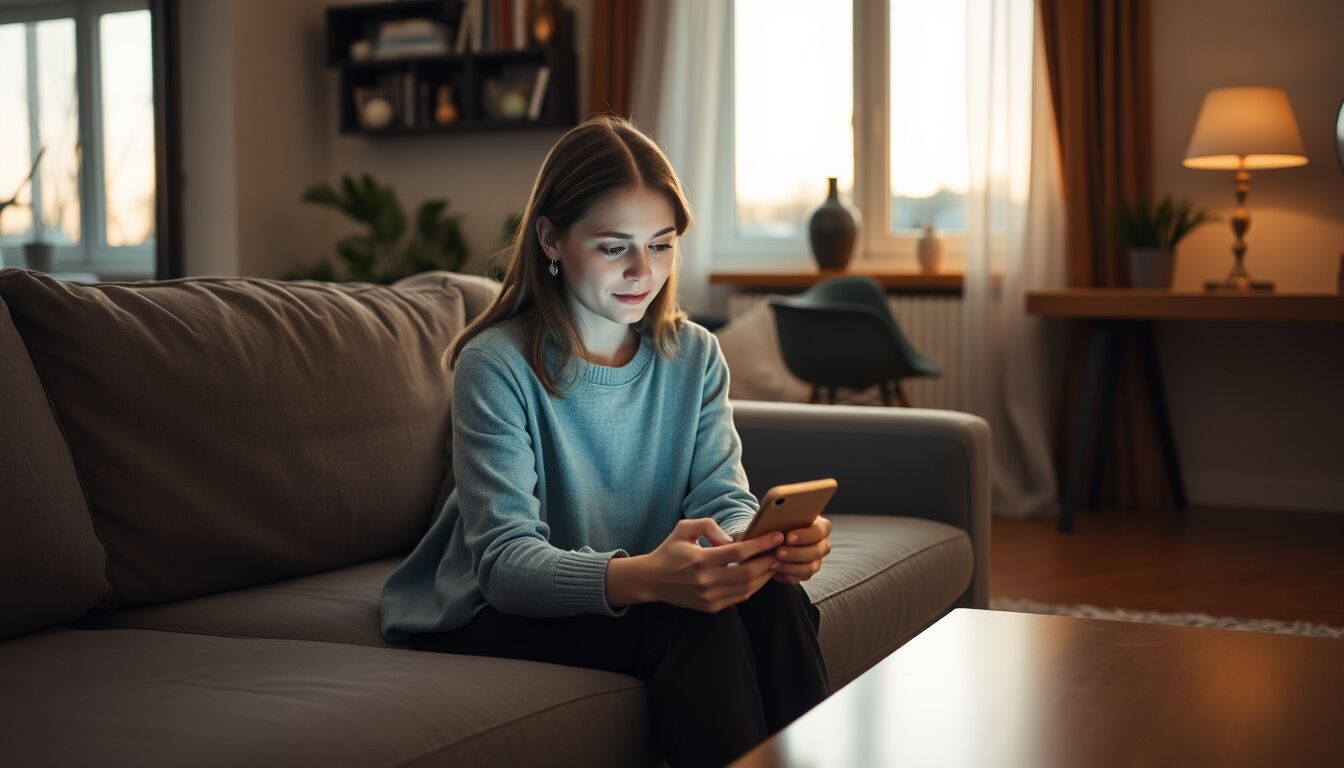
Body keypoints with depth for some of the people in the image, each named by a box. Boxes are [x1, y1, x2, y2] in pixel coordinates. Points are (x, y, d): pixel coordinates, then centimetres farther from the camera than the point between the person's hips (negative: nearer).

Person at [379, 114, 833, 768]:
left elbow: (724, 501, -4)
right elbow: (505, 561, -23)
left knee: (774, 597, -25)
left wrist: (770, 540, -30)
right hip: (497, 615, -5)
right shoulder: (496, 365, -15)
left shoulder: (694, 356, 3)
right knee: (698, 622, -31)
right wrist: (641, 577, -43)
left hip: (646, 587, 5)